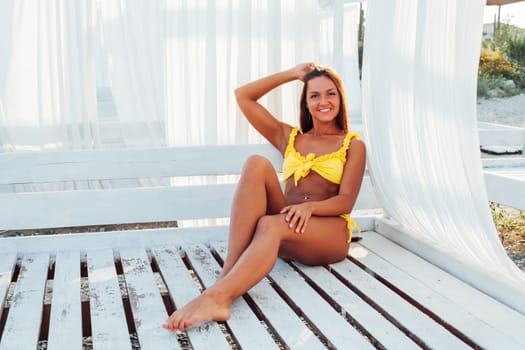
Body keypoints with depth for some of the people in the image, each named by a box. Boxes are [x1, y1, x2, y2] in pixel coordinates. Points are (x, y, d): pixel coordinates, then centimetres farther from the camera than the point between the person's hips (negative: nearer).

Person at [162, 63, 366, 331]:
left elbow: (346, 201, -1)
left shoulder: (353, 145, 13)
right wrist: (291, 75, 21)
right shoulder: (289, 138, 24)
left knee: (270, 225, -36)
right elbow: (242, 96, 21)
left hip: (330, 233, -3)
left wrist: (309, 207, -21)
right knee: (257, 164, -24)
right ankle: (229, 271, -39)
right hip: (288, 233, 3)